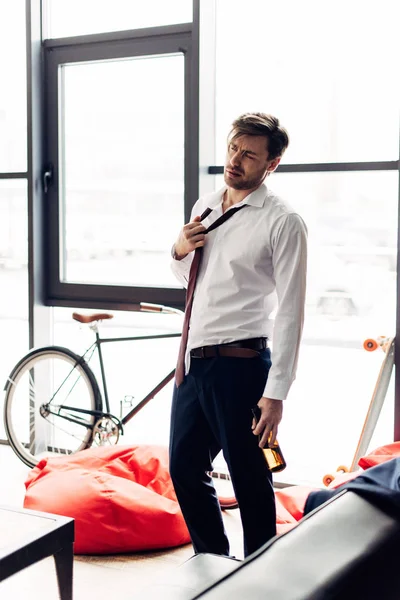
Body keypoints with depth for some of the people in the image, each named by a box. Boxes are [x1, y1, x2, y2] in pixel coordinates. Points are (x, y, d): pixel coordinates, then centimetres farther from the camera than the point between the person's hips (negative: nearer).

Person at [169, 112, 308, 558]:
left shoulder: (282, 222, -10)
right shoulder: (204, 208, 12)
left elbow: (290, 310, -14)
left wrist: (276, 392, -18)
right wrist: (180, 251, 2)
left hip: (240, 365, -7)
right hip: (193, 361, 8)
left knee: (249, 481, 4)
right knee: (185, 471, 16)